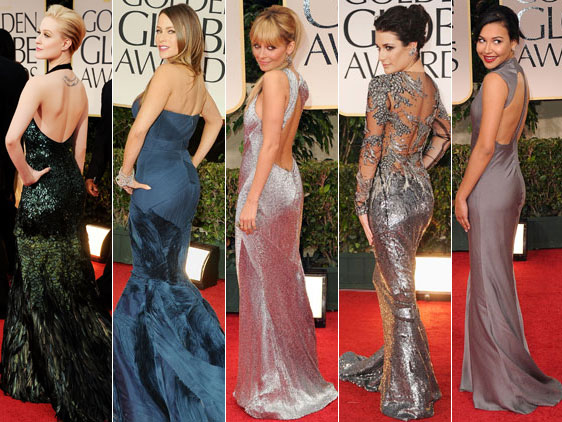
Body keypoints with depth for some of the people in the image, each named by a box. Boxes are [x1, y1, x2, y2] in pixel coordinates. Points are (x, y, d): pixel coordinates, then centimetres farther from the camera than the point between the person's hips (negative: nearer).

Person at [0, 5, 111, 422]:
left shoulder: (39, 84, -18)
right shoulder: (81, 90, 6)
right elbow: (79, 150, 9)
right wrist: (70, 183, 16)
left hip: (42, 194, -7)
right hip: (72, 187, 7)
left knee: (42, 284, 6)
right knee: (73, 279, 19)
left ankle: (64, 383, 17)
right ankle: (96, 362, 31)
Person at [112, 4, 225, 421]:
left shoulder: (169, 71, -16)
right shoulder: (197, 78, 10)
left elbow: (140, 126, -21)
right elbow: (215, 119, 27)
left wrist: (125, 174, -8)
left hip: (158, 184, -9)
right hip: (185, 181, 9)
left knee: (153, 279, 2)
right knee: (170, 273, 19)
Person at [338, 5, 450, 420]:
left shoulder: (383, 85, -16)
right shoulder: (430, 85, 9)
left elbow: (371, 149, -16)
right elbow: (443, 135, 23)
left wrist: (361, 203, -10)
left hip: (391, 195, -8)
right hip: (422, 191, 8)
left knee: (400, 293, 0)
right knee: (388, 280, 22)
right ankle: (390, 364, 36)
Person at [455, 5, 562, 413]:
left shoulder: (495, 80, -19)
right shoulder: (519, 76, 10)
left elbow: (485, 146, -22)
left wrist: (462, 194, -14)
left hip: (491, 188, -10)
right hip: (510, 180, 10)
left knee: (490, 280, 0)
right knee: (497, 275, 18)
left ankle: (502, 381, 11)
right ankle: (494, 370, 31)